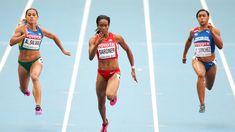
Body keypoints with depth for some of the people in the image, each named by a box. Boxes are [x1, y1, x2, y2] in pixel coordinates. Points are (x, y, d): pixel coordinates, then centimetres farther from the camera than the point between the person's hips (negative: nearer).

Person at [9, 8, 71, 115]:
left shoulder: (41, 30, 0)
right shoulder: (22, 28, -7)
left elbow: (54, 37, 18)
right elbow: (11, 42, -20)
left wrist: (63, 50, 23)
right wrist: (23, 36, -33)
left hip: (36, 60, 0)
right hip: (23, 63, 1)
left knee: (34, 77, -34)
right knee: (24, 90, 14)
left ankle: (38, 106, -41)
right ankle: (25, 90, 55)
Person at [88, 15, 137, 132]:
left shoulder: (116, 38, -6)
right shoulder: (93, 39, -5)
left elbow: (128, 50, 9)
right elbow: (91, 57, -19)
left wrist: (133, 68, 8)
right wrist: (97, 43, -32)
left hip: (114, 73, -2)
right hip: (101, 74, 2)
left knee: (109, 96, -30)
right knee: (101, 102, 14)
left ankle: (114, 96, 10)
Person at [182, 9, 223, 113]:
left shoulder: (214, 30, -12)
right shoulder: (193, 32, -3)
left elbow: (220, 46, -24)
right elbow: (189, 41, 19)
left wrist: (212, 31, -30)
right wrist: (184, 55, 26)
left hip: (210, 62, 0)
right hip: (198, 60, 0)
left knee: (209, 87, 17)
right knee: (200, 75, -34)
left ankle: (206, 83, 59)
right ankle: (202, 104, -34)